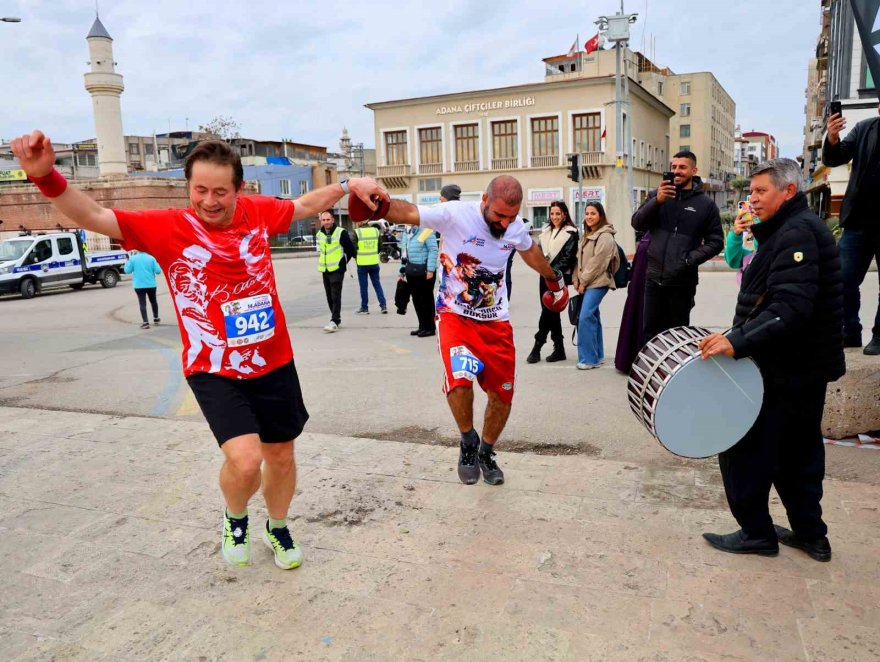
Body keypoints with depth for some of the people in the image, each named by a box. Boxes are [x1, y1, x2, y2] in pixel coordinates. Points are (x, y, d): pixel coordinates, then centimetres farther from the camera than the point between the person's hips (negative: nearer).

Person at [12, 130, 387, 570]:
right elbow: (92, 216, -15)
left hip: (274, 365, 4)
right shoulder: (167, 227, -11)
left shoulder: (258, 212, -2)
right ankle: (235, 518, 17)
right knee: (246, 459, -21)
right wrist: (46, 176, -31)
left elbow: (305, 205, 16)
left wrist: (349, 185, 7)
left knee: (281, 457, 15)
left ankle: (277, 529, 46)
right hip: (214, 372, -3)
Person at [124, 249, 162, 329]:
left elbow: (127, 270, 0)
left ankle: (146, 322, -5)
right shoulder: (151, 258, -4)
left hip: (139, 285, -1)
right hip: (151, 284, 1)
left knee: (142, 303, 2)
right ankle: (156, 319, 31)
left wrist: (128, 261, 14)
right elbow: (158, 271, -8)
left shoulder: (132, 258, -4)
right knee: (153, 301, 20)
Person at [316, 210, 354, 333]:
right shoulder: (319, 235, 8)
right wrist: (322, 262, 14)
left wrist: (343, 262, 3)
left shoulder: (341, 233, -10)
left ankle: (334, 321, -12)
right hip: (325, 270, 6)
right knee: (329, 297, 11)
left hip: (337, 270, -6)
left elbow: (351, 249, -3)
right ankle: (336, 318, 23)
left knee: (336, 296, -10)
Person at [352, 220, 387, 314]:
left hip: (362, 263, -4)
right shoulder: (376, 230, 3)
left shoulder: (357, 232, -11)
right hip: (374, 262, 4)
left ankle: (364, 308, 11)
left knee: (363, 286, 5)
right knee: (377, 284, 12)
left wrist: (356, 257, 9)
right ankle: (383, 305, 8)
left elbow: (353, 248, -9)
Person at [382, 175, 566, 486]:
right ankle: (468, 443, 3)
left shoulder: (516, 227, -2)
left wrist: (554, 278, 36)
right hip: (455, 316, -4)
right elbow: (408, 212, -31)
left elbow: (531, 252, 20)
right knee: (460, 380, -28)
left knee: (503, 395, 6)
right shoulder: (455, 214, -19)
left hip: (496, 321, 5)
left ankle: (486, 452, 34)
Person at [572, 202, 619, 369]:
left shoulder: (605, 236, -11)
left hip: (597, 282, -9)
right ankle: (597, 355, 20)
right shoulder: (587, 235, 18)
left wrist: (583, 282, -13)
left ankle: (589, 358, -13)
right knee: (593, 317, 12)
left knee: (585, 317, -17)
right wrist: (576, 279, 4)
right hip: (586, 282, 9)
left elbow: (597, 263, -16)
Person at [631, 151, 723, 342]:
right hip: (652, 278, 1)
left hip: (682, 283, -1)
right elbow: (637, 223, -3)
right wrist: (657, 201, -18)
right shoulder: (657, 195, 8)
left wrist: (690, 259, -12)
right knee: (649, 333, 5)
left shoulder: (706, 204, 4)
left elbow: (716, 242, 2)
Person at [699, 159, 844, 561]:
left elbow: (790, 308, -30)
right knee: (796, 452, 18)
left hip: (785, 372, -10)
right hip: (804, 367, 10)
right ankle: (811, 535, 29)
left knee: (742, 449, 0)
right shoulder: (793, 229, 15)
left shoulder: (797, 233, -18)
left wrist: (738, 342, -36)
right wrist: (740, 337, 17)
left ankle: (756, 533, 13)